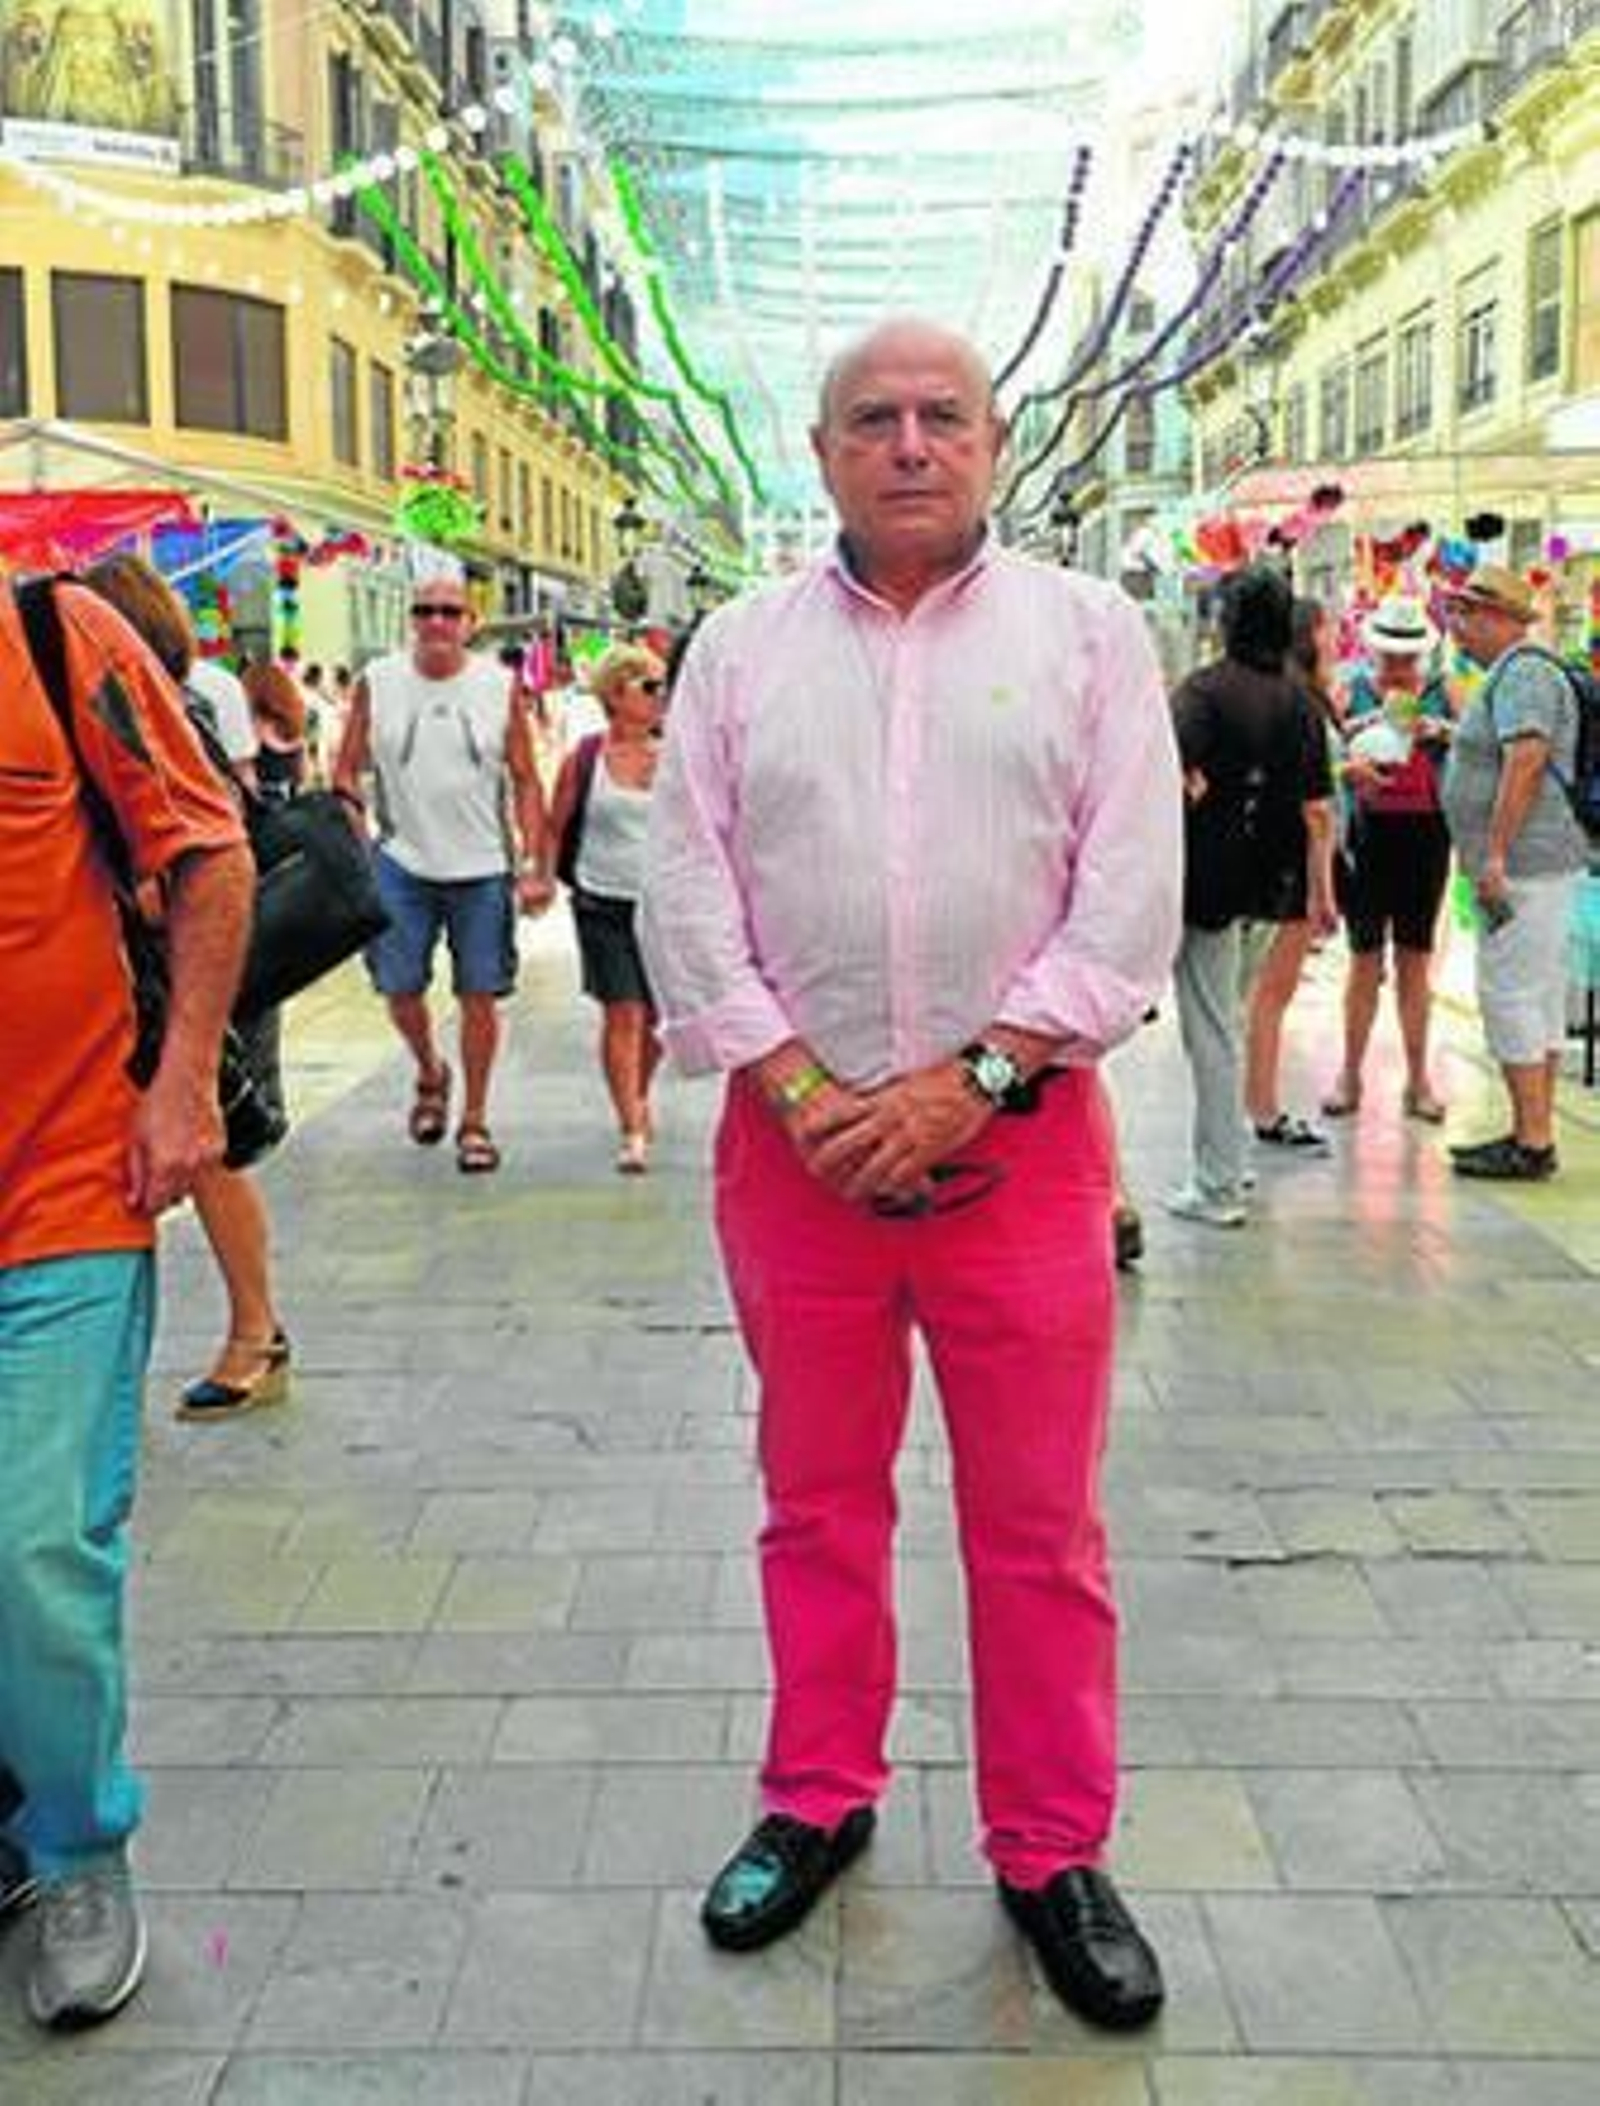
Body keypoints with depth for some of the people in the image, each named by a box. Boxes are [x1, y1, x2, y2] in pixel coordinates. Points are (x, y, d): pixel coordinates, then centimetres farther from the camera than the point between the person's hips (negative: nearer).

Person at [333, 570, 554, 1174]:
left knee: (479, 994, 2)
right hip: (401, 861, 1)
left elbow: (525, 782, 3)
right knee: (399, 987, 3)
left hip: (482, 866, -1)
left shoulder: (498, 688, 1)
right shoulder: (377, 683, 2)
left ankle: (474, 1120, 17)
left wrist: (536, 865, -4)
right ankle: (430, 1073, 34)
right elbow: (347, 771, 6)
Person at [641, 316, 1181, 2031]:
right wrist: (801, 1090, -9)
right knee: (817, 1501, 14)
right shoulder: (740, 648, 8)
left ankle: (1051, 1854, 23)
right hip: (793, 1138, 2)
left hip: (1020, 1140, -1)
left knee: (1037, 1526, 6)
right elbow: (686, 891, 2)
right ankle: (818, 1803, 32)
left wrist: (968, 1083, -13)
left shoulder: (1088, 630, 4)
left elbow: (1129, 896, -5)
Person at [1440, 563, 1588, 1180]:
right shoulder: (1511, 675, 21)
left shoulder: (1523, 673, -12)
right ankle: (1534, 1134, 16)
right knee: (1540, 999, 11)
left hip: (1525, 864, -11)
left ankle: (1532, 1145, -6)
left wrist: (1495, 855, -25)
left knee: (1509, 995, -9)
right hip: (1535, 865, 11)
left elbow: (1526, 760, -24)